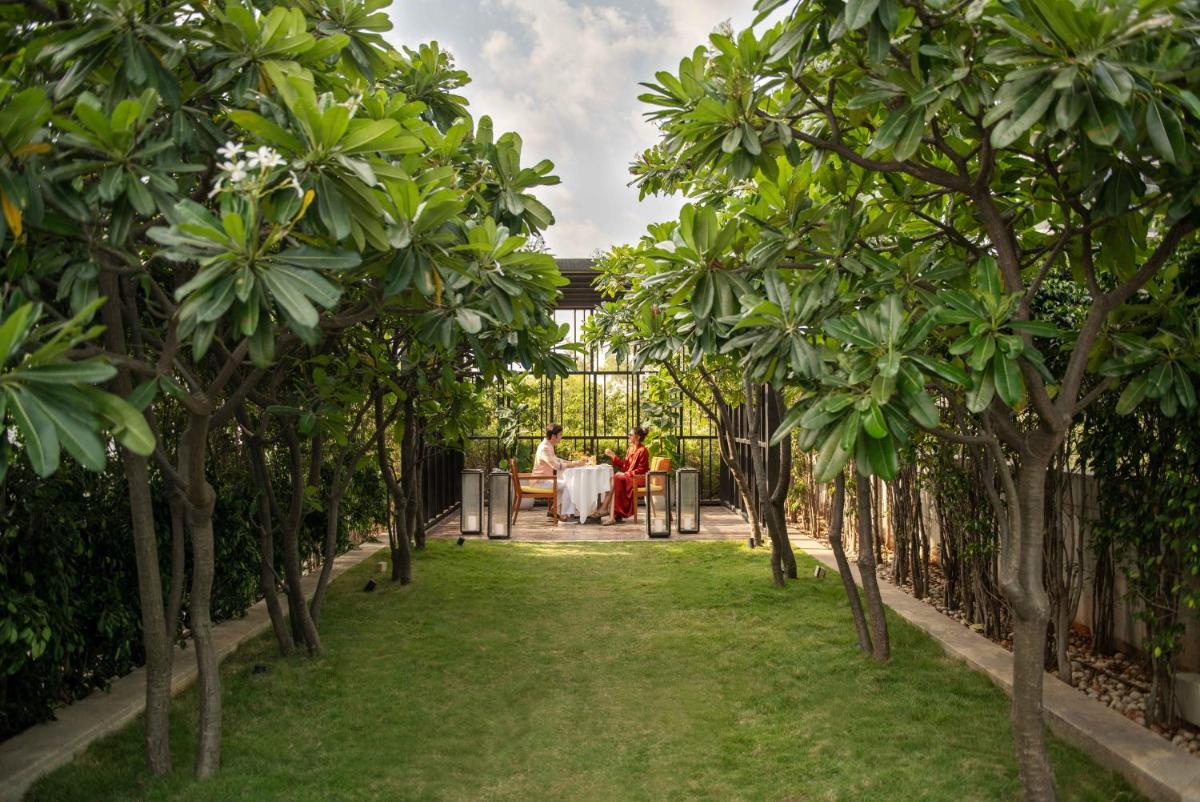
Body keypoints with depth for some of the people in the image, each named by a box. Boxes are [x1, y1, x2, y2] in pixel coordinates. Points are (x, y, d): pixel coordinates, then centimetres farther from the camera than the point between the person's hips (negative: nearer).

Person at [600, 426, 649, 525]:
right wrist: (613, 455, 6)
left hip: (639, 478, -8)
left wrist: (627, 474, -20)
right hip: (628, 477, 8)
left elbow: (642, 469, -15)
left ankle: (613, 515, -26)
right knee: (612, 479, -17)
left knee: (616, 478, -26)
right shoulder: (630, 449, 15)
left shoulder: (642, 450, -9)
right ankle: (612, 515, -26)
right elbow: (623, 466, 11)